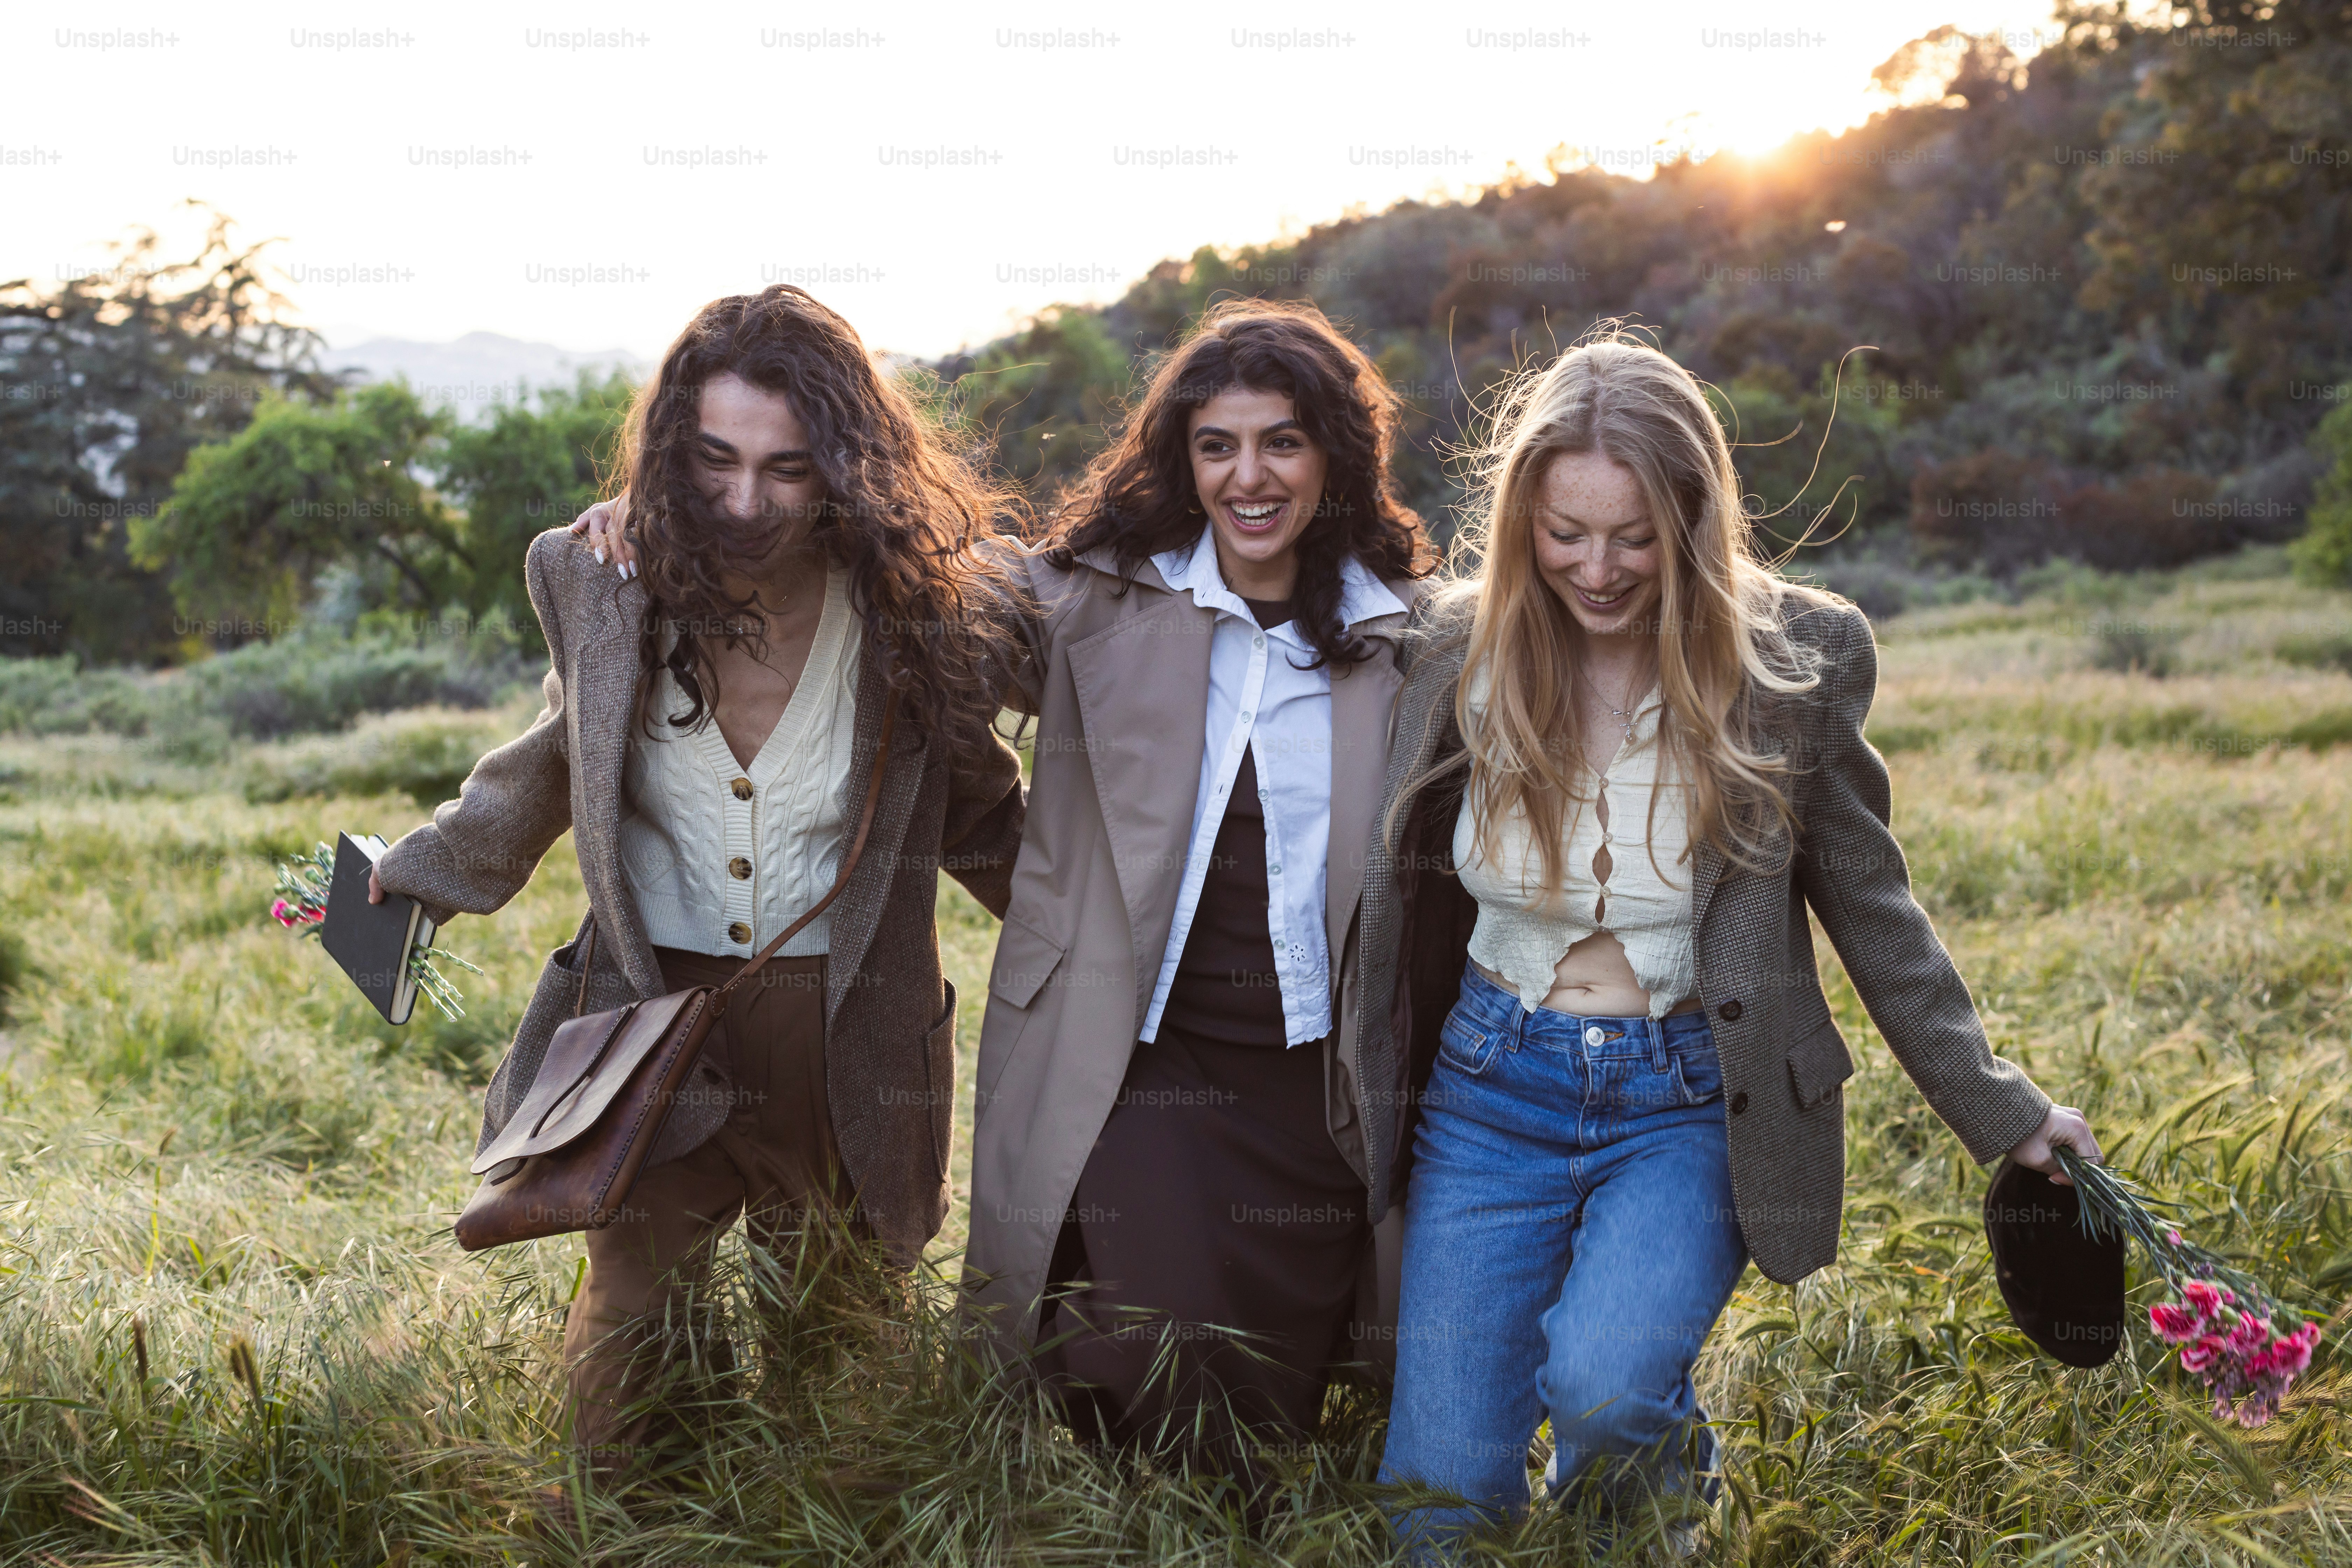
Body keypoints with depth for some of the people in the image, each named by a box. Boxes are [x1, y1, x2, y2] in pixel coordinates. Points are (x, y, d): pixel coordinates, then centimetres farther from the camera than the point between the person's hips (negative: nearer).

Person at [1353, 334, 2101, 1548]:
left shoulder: (1791, 660, -9)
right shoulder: (1460, 652, -4)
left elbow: (1872, 909, 2)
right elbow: (1400, 899, 6)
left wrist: (2002, 1114, 2)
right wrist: (1364, 1126, 10)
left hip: (1690, 1105, -2)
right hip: (1493, 1090, 2)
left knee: (1597, 1384, -28)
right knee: (1438, 1501, 0)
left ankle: (1662, 1468, 10)